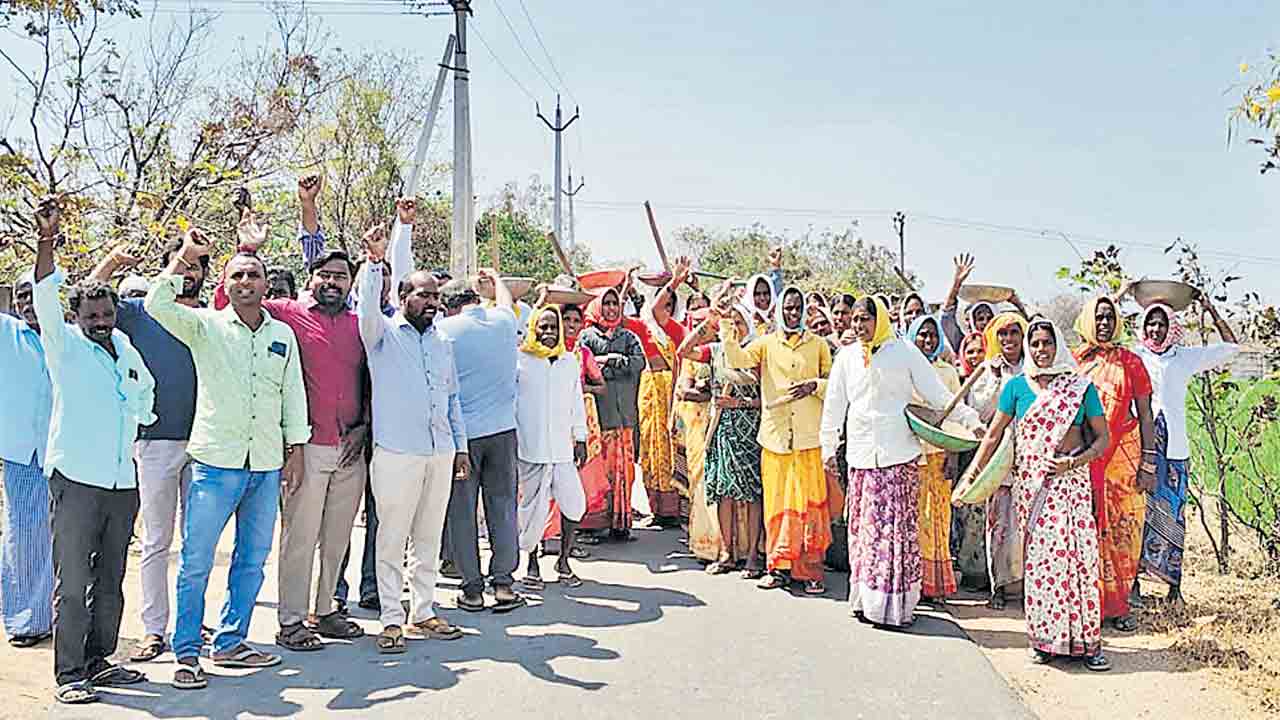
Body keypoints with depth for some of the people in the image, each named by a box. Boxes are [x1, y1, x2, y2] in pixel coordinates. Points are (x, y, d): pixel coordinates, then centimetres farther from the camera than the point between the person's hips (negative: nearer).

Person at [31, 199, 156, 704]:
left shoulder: (125, 348, 13)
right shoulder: (64, 345, -1)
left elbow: (145, 390, 31)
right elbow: (45, 297, -17)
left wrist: (142, 423, 21)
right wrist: (46, 242, -29)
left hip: (122, 480, 5)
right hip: (76, 478, -5)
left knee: (110, 581, 11)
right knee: (72, 582, -4)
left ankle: (98, 661, 22)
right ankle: (69, 675, 3)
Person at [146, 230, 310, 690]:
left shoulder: (283, 334, 11)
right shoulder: (206, 325, 1)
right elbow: (156, 305, -16)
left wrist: (296, 450, 10)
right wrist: (185, 257, -17)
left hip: (267, 465, 4)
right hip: (216, 461, -4)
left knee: (252, 560, 11)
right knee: (196, 561, -1)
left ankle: (230, 643, 24)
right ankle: (187, 654, 10)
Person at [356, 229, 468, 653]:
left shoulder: (443, 342, 17)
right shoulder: (383, 332, 2)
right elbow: (367, 305, -21)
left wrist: (461, 446, 17)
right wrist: (374, 262, -33)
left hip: (441, 452, 6)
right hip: (397, 453, -5)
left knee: (429, 538, 11)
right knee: (392, 539, -1)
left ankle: (423, 613, 21)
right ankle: (392, 620, 7)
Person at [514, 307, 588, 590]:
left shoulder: (570, 361, 12)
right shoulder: (519, 361, 1)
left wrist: (581, 439, 15)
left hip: (563, 448, 3)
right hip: (530, 448, -3)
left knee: (573, 503, -2)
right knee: (534, 506, -1)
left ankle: (564, 561, 16)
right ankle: (532, 562, 18)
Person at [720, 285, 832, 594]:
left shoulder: (818, 345, 10)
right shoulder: (766, 343, 8)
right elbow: (737, 360, -8)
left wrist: (815, 385, -8)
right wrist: (726, 325, -15)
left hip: (809, 437, 0)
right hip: (775, 435, 0)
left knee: (810, 501, -2)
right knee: (777, 501, 4)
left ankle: (810, 570, 6)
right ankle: (778, 567, 15)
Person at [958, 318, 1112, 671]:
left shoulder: (1081, 386, 4)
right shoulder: (1017, 387, 6)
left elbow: (1102, 437, 5)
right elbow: (993, 434, 7)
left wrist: (1075, 462, -11)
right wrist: (970, 475, 3)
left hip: (1071, 481, -1)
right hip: (1030, 482, 1)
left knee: (1079, 552, -6)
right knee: (1038, 555, 1)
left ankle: (1085, 640, 4)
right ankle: (1044, 637, 12)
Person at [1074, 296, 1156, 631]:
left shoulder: (1130, 361, 4)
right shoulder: (1073, 361, 6)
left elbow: (1145, 415, 4)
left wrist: (1148, 464, -3)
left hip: (1123, 455, 0)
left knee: (1122, 530, 2)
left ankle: (1119, 604, 12)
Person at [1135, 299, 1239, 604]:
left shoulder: (1186, 357, 10)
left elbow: (1231, 346, 14)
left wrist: (1213, 313, 5)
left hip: (1174, 449, 1)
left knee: (1172, 514, 2)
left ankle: (1174, 585, 8)